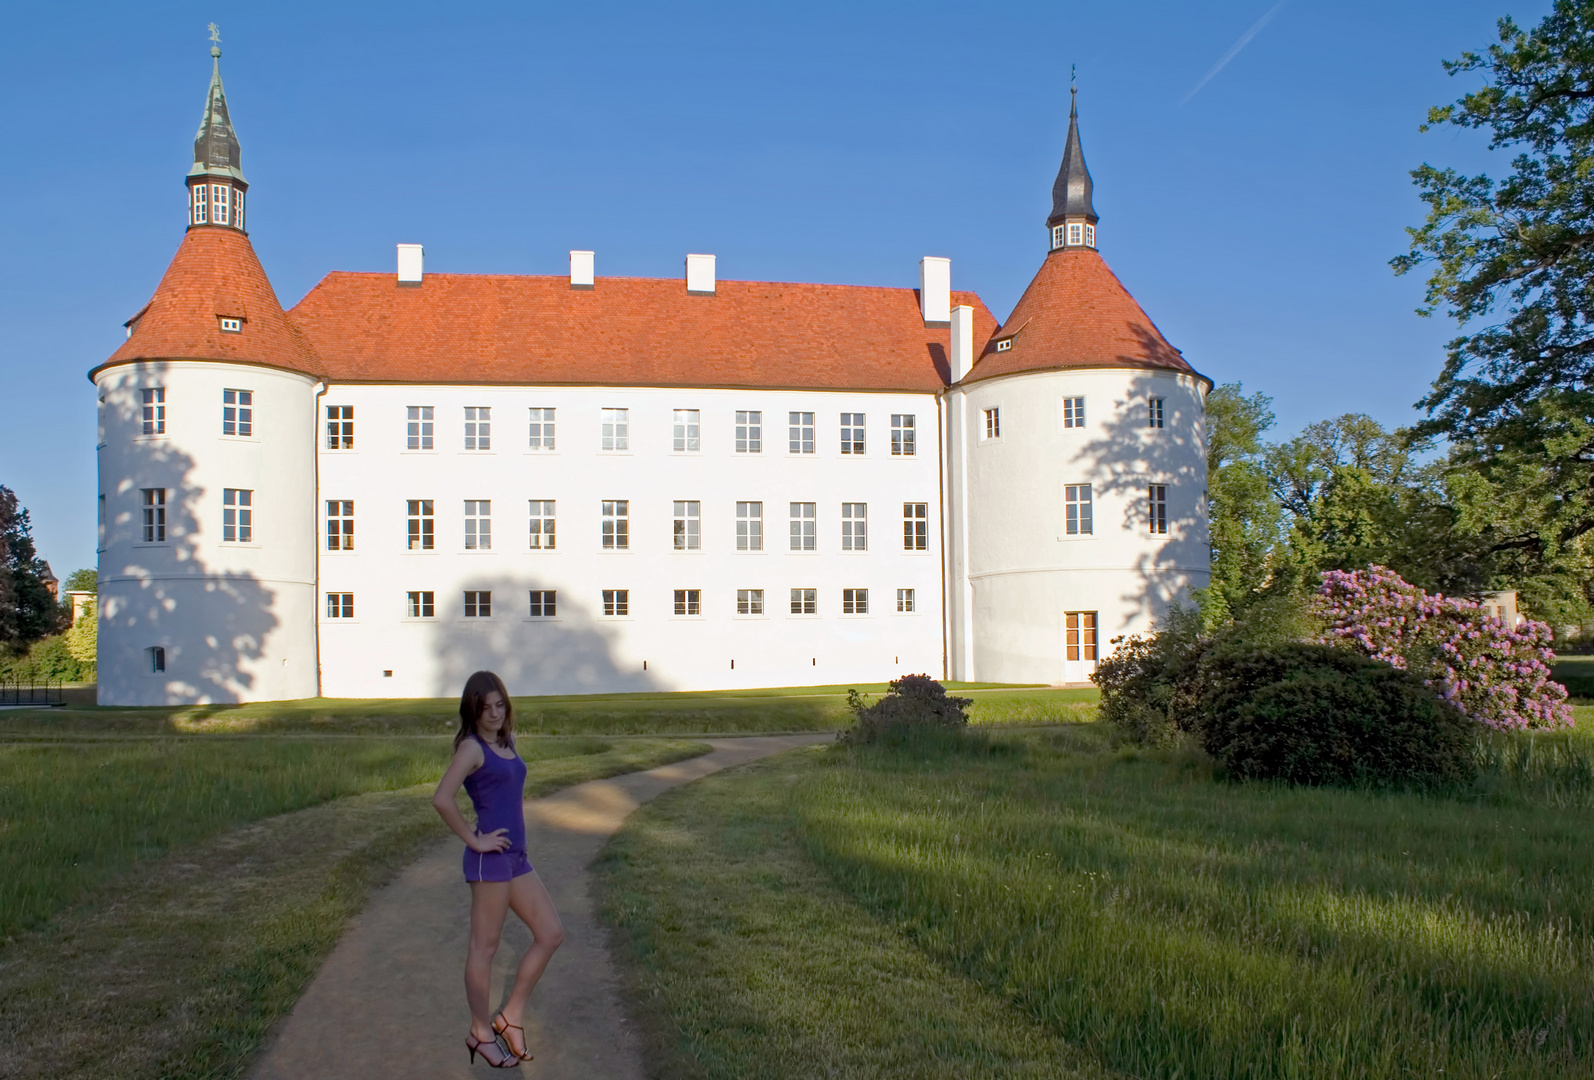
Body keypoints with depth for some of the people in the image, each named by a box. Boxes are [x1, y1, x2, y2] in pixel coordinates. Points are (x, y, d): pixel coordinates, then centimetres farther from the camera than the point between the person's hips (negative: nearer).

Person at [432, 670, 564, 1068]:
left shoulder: (505, 744, 13)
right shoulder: (471, 747, -10)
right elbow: (442, 798, -24)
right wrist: (474, 840, -16)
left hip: (516, 857, 8)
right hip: (490, 858, -8)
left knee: (551, 934, 8)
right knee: (485, 946, 4)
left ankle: (510, 1016, 18)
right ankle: (481, 1033, 17)